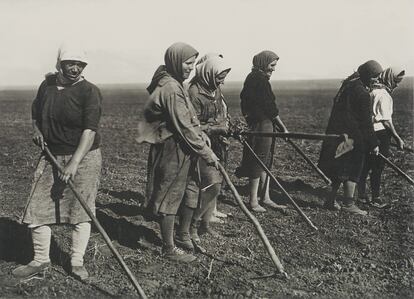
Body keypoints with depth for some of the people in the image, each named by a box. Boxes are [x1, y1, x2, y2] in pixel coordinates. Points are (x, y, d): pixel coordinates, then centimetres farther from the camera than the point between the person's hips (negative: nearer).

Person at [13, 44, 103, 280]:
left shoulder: (90, 92, -11)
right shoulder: (47, 85, 6)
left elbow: (90, 130, -20)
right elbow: (36, 113, 25)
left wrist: (74, 163, -29)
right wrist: (37, 130, 3)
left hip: (84, 157, -5)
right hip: (52, 155, 5)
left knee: (80, 209, 1)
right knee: (39, 207, 3)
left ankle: (77, 262, 14)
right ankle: (41, 259, 19)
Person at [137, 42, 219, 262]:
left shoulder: (172, 84, 13)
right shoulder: (171, 89, -20)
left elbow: (187, 121, 17)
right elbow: (184, 127, -22)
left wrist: (202, 137, 7)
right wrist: (206, 152, -16)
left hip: (175, 149, 10)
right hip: (173, 151, -10)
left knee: (170, 196, 18)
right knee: (169, 197, 0)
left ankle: (169, 242, 31)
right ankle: (169, 249, 13)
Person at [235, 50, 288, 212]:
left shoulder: (252, 78, 14)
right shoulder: (260, 79, -16)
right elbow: (270, 107, -17)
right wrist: (283, 127, -10)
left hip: (255, 124, 10)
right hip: (262, 125, -10)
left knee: (265, 161, 14)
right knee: (259, 162, -3)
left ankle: (265, 197, 21)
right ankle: (253, 202, 5)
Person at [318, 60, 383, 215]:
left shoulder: (347, 85, 12)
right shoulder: (362, 93, -16)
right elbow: (366, 122, -14)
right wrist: (373, 144, -7)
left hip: (336, 133, 9)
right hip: (352, 137, -9)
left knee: (339, 169, 15)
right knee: (352, 170, 0)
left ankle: (331, 200, 22)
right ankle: (348, 204, 5)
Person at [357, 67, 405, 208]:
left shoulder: (372, 90, 11)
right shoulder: (383, 95, -16)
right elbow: (386, 121, -16)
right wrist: (397, 138, -11)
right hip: (380, 133, -9)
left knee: (365, 166, 13)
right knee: (377, 168, 0)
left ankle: (362, 195, 22)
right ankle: (375, 198, 9)